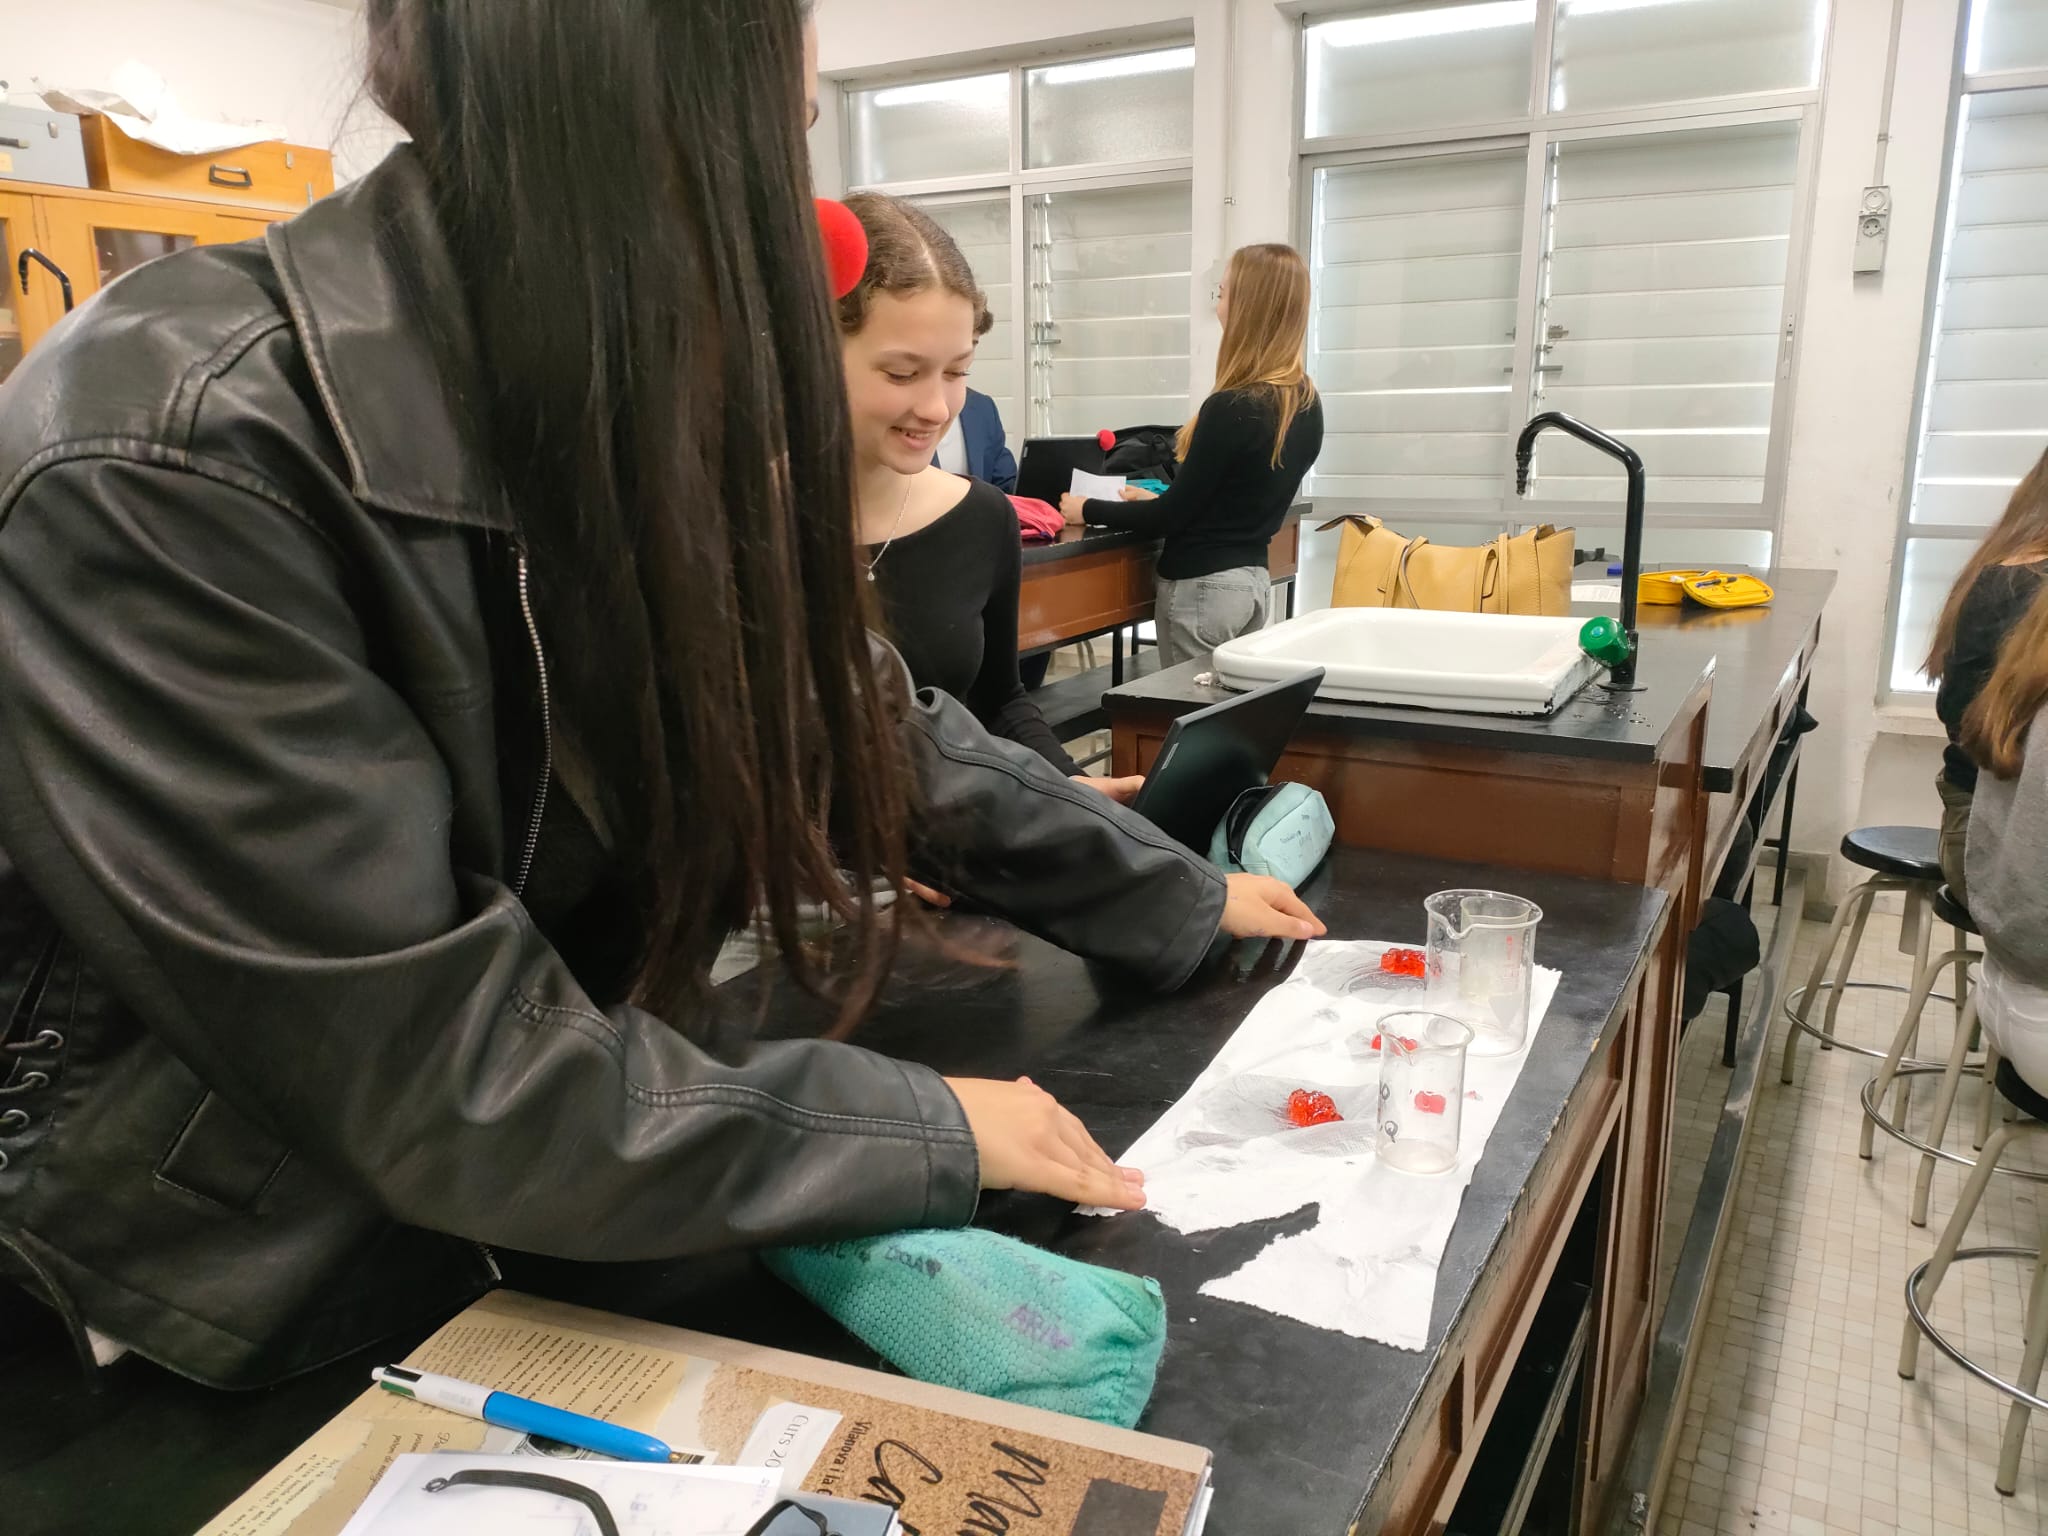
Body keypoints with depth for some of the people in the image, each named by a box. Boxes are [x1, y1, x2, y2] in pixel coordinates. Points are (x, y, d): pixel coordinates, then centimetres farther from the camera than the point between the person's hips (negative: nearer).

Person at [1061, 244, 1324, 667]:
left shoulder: (1232, 408, -21)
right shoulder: (1306, 402, 5)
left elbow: (1173, 516, -15)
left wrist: (1087, 511, -2)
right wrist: (1158, 500, 23)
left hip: (1203, 586, -8)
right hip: (1254, 580, 8)